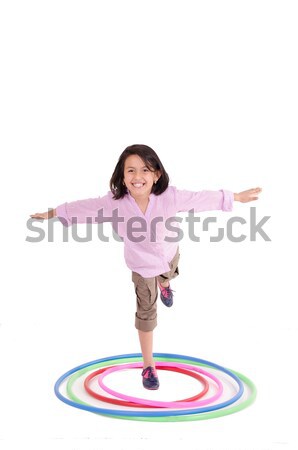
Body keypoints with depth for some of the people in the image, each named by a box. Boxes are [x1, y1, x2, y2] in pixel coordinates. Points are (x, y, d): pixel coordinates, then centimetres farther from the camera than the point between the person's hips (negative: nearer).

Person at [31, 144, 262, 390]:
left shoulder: (170, 196, -33)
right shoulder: (115, 202, -32)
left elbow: (203, 199, -24)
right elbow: (82, 208, -20)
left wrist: (238, 197, -17)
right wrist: (51, 213, -12)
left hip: (169, 254, 2)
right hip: (142, 264, -1)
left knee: (168, 276, 36)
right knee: (146, 312, 8)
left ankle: (164, 283, 78)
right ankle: (148, 365, 23)